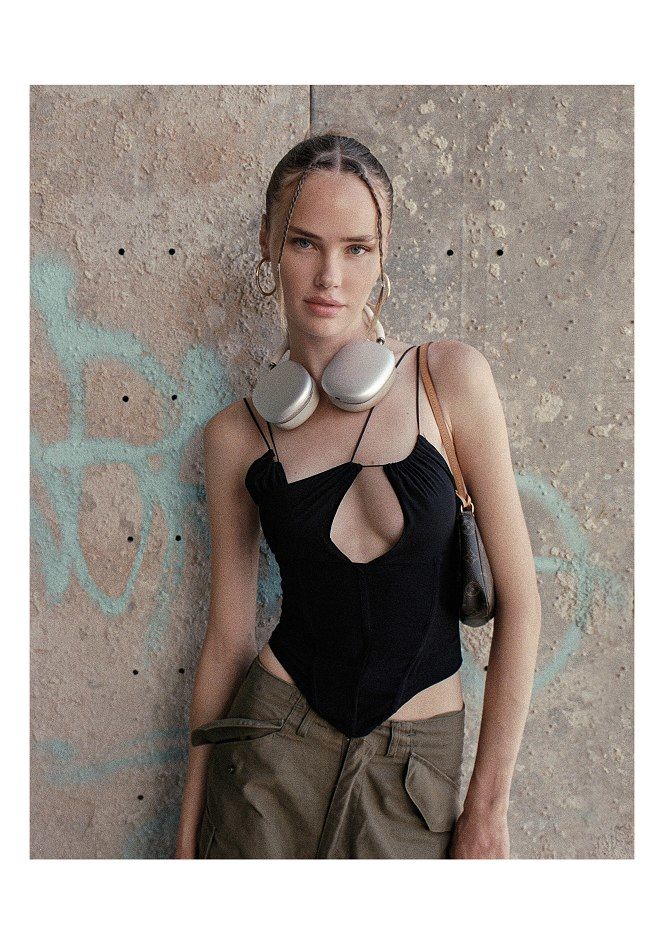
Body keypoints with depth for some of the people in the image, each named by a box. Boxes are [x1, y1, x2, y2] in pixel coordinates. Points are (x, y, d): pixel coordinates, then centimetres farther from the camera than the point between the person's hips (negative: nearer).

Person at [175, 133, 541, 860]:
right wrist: (189, 832, 6)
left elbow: (519, 598, -7)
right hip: (273, 754, 1)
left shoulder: (452, 378, -9)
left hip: (415, 772, 0)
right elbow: (227, 636, 1)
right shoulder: (237, 434, -4)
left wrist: (488, 806, -5)